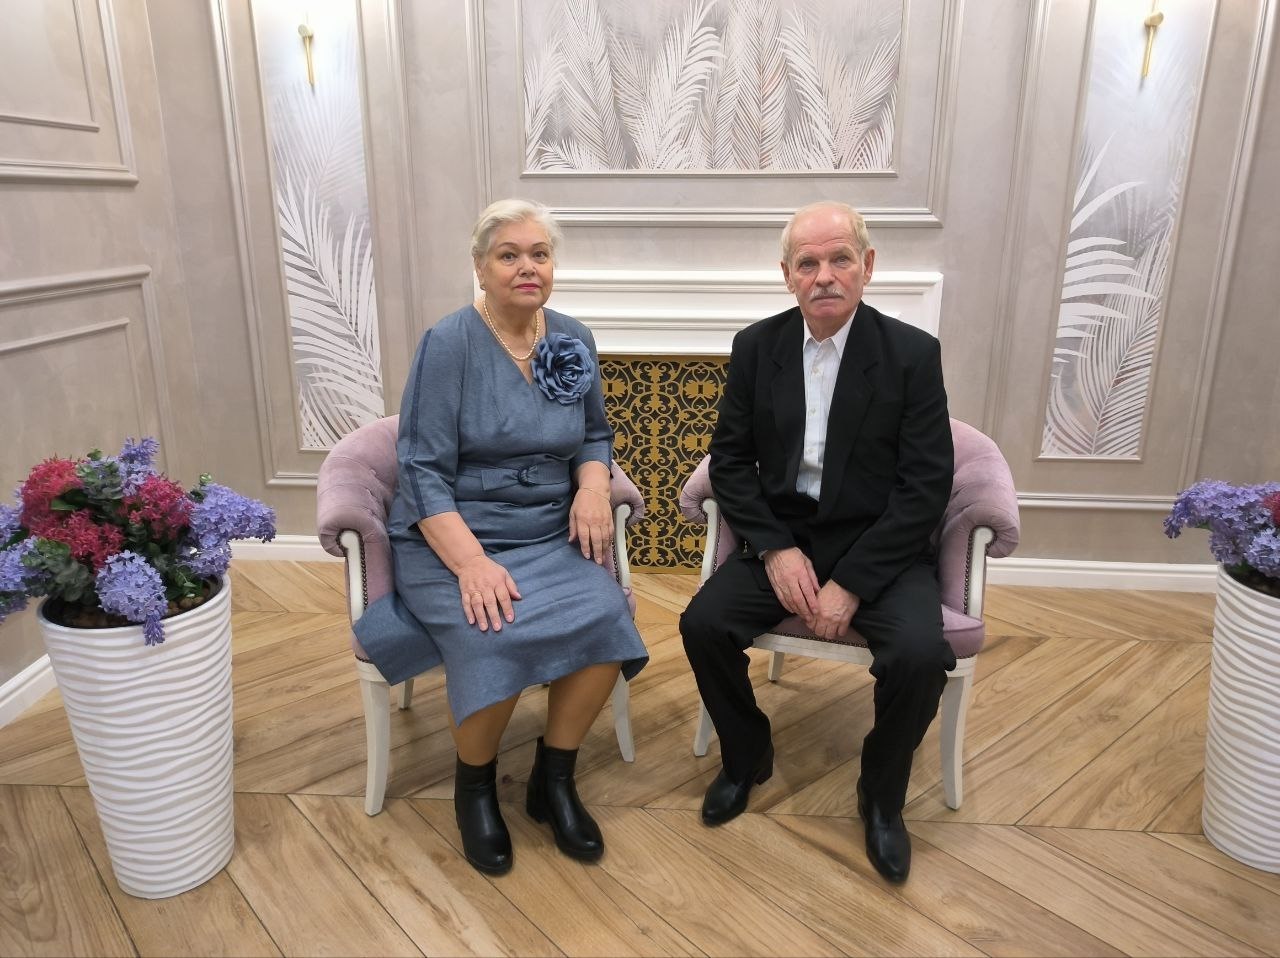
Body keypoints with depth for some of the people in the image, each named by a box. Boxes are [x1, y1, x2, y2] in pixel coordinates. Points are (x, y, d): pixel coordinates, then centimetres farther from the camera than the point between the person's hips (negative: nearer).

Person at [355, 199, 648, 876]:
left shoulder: (574, 340, 7)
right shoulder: (449, 344, -8)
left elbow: (594, 434, 18)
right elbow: (423, 471, -13)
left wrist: (593, 485, -6)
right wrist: (473, 563, -26)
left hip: (551, 538, 4)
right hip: (453, 541, -4)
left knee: (605, 619, -25)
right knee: (496, 637, -32)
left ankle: (553, 780, -1)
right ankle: (474, 787, 0)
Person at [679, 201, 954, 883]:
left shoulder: (912, 353, -9)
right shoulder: (757, 346, 0)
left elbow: (926, 488, -12)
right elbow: (730, 460, 2)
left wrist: (850, 584, -19)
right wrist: (775, 549, -13)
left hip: (878, 545, -2)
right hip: (782, 537, 2)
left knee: (921, 653, -27)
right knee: (703, 623, -20)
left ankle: (881, 796, 6)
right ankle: (747, 756, 11)